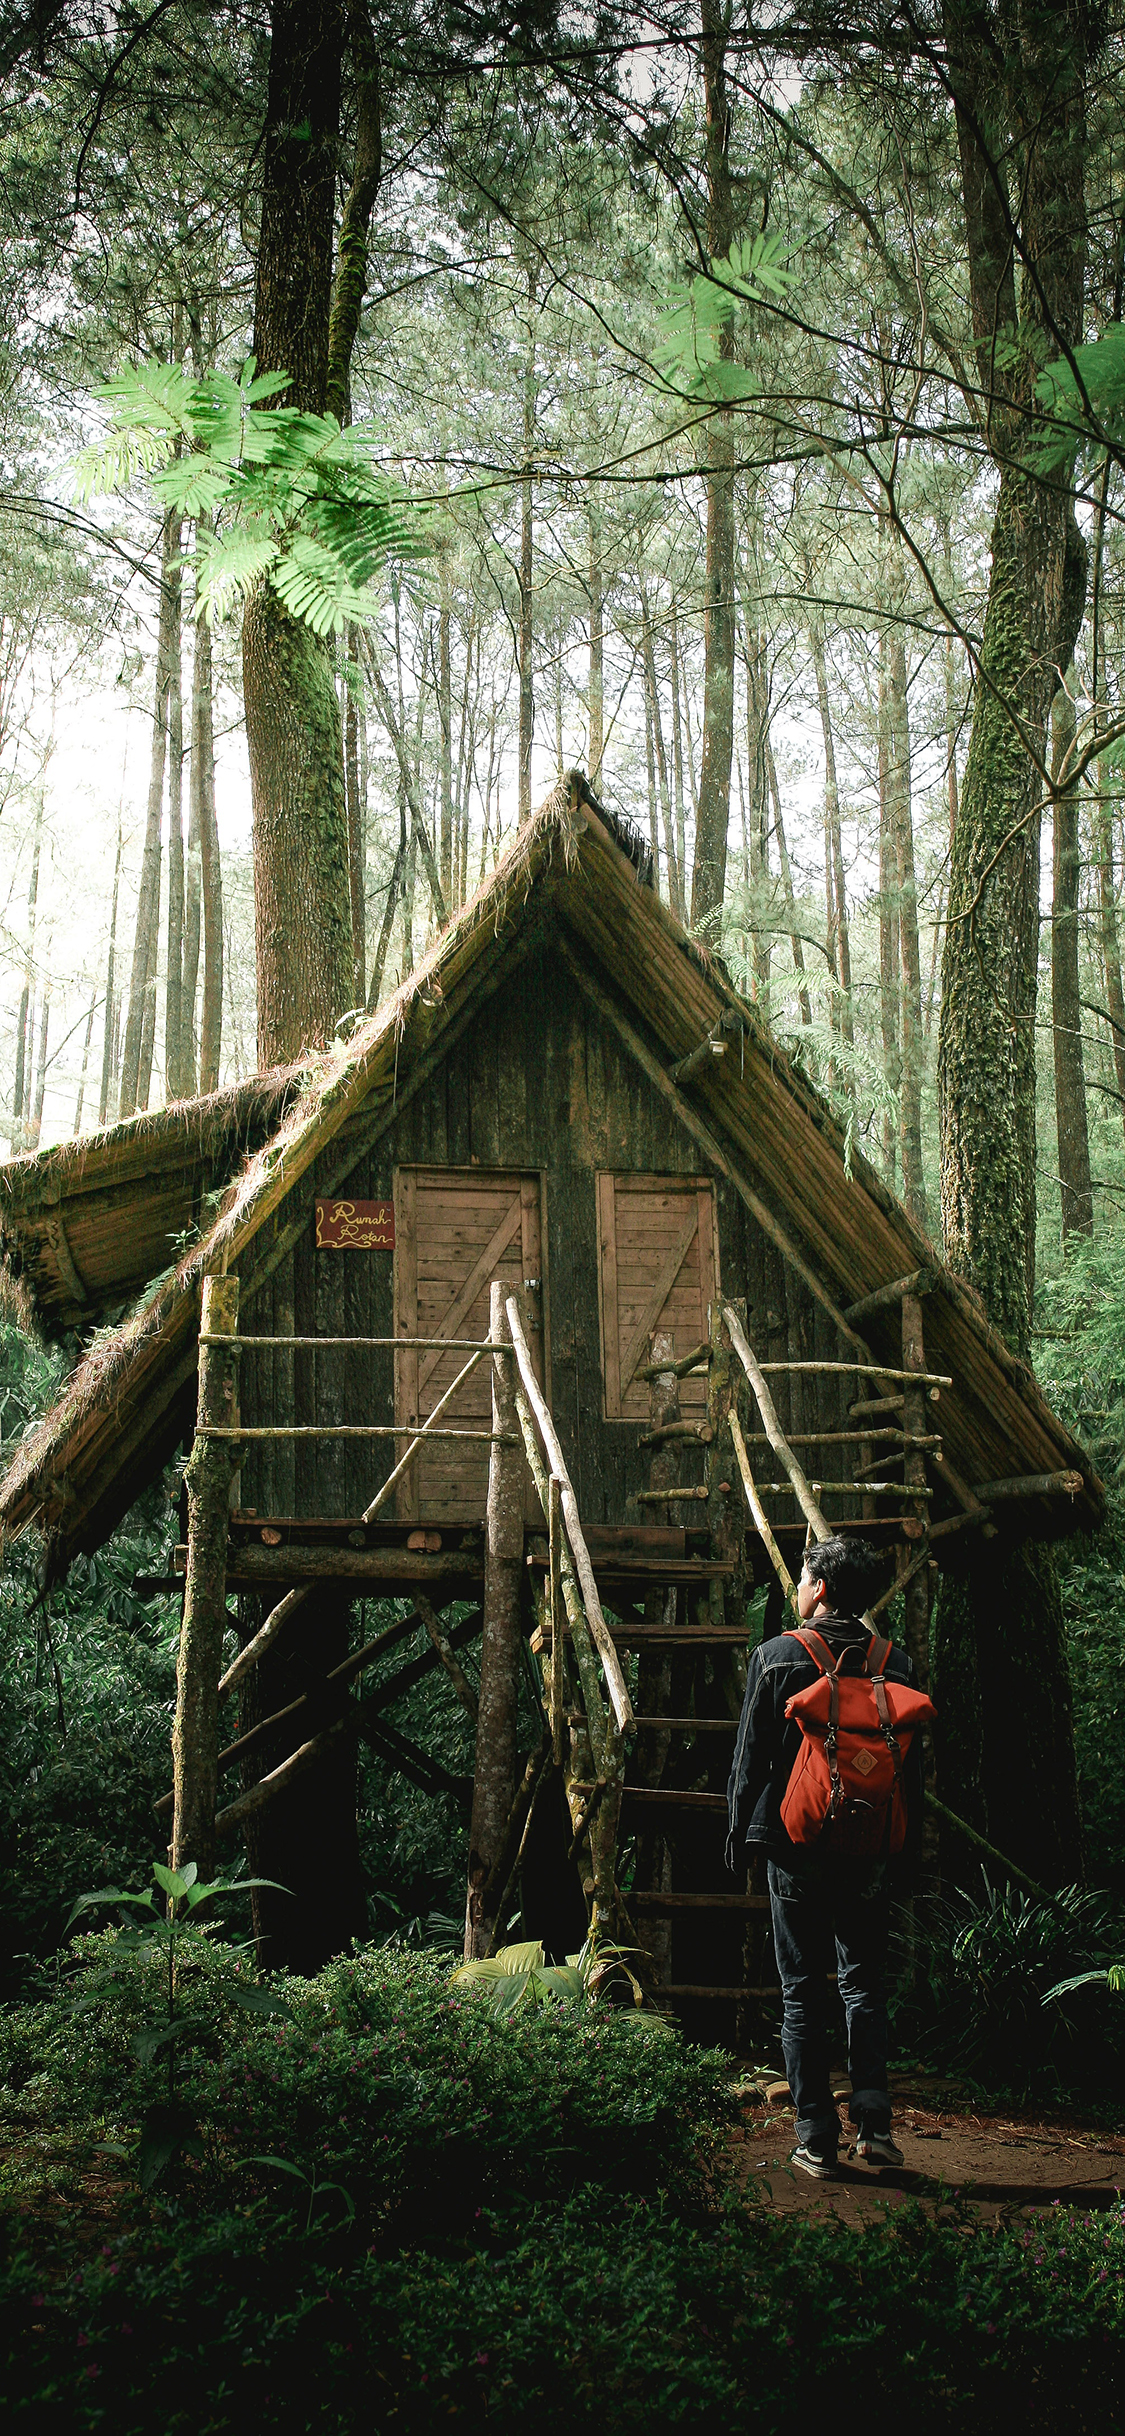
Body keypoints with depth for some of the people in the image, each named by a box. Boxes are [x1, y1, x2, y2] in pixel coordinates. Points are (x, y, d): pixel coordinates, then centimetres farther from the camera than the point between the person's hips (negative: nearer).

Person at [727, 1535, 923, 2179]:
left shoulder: (777, 1657, -5)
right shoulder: (897, 1664, 1)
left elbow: (751, 1757, -2)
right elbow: (913, 1764, 6)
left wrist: (739, 1835, 8)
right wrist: (907, 1845, 14)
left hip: (797, 1843, -2)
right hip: (872, 1850, 2)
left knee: (803, 1994, 4)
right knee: (867, 1987, 13)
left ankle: (818, 2141, 4)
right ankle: (875, 2123, 3)